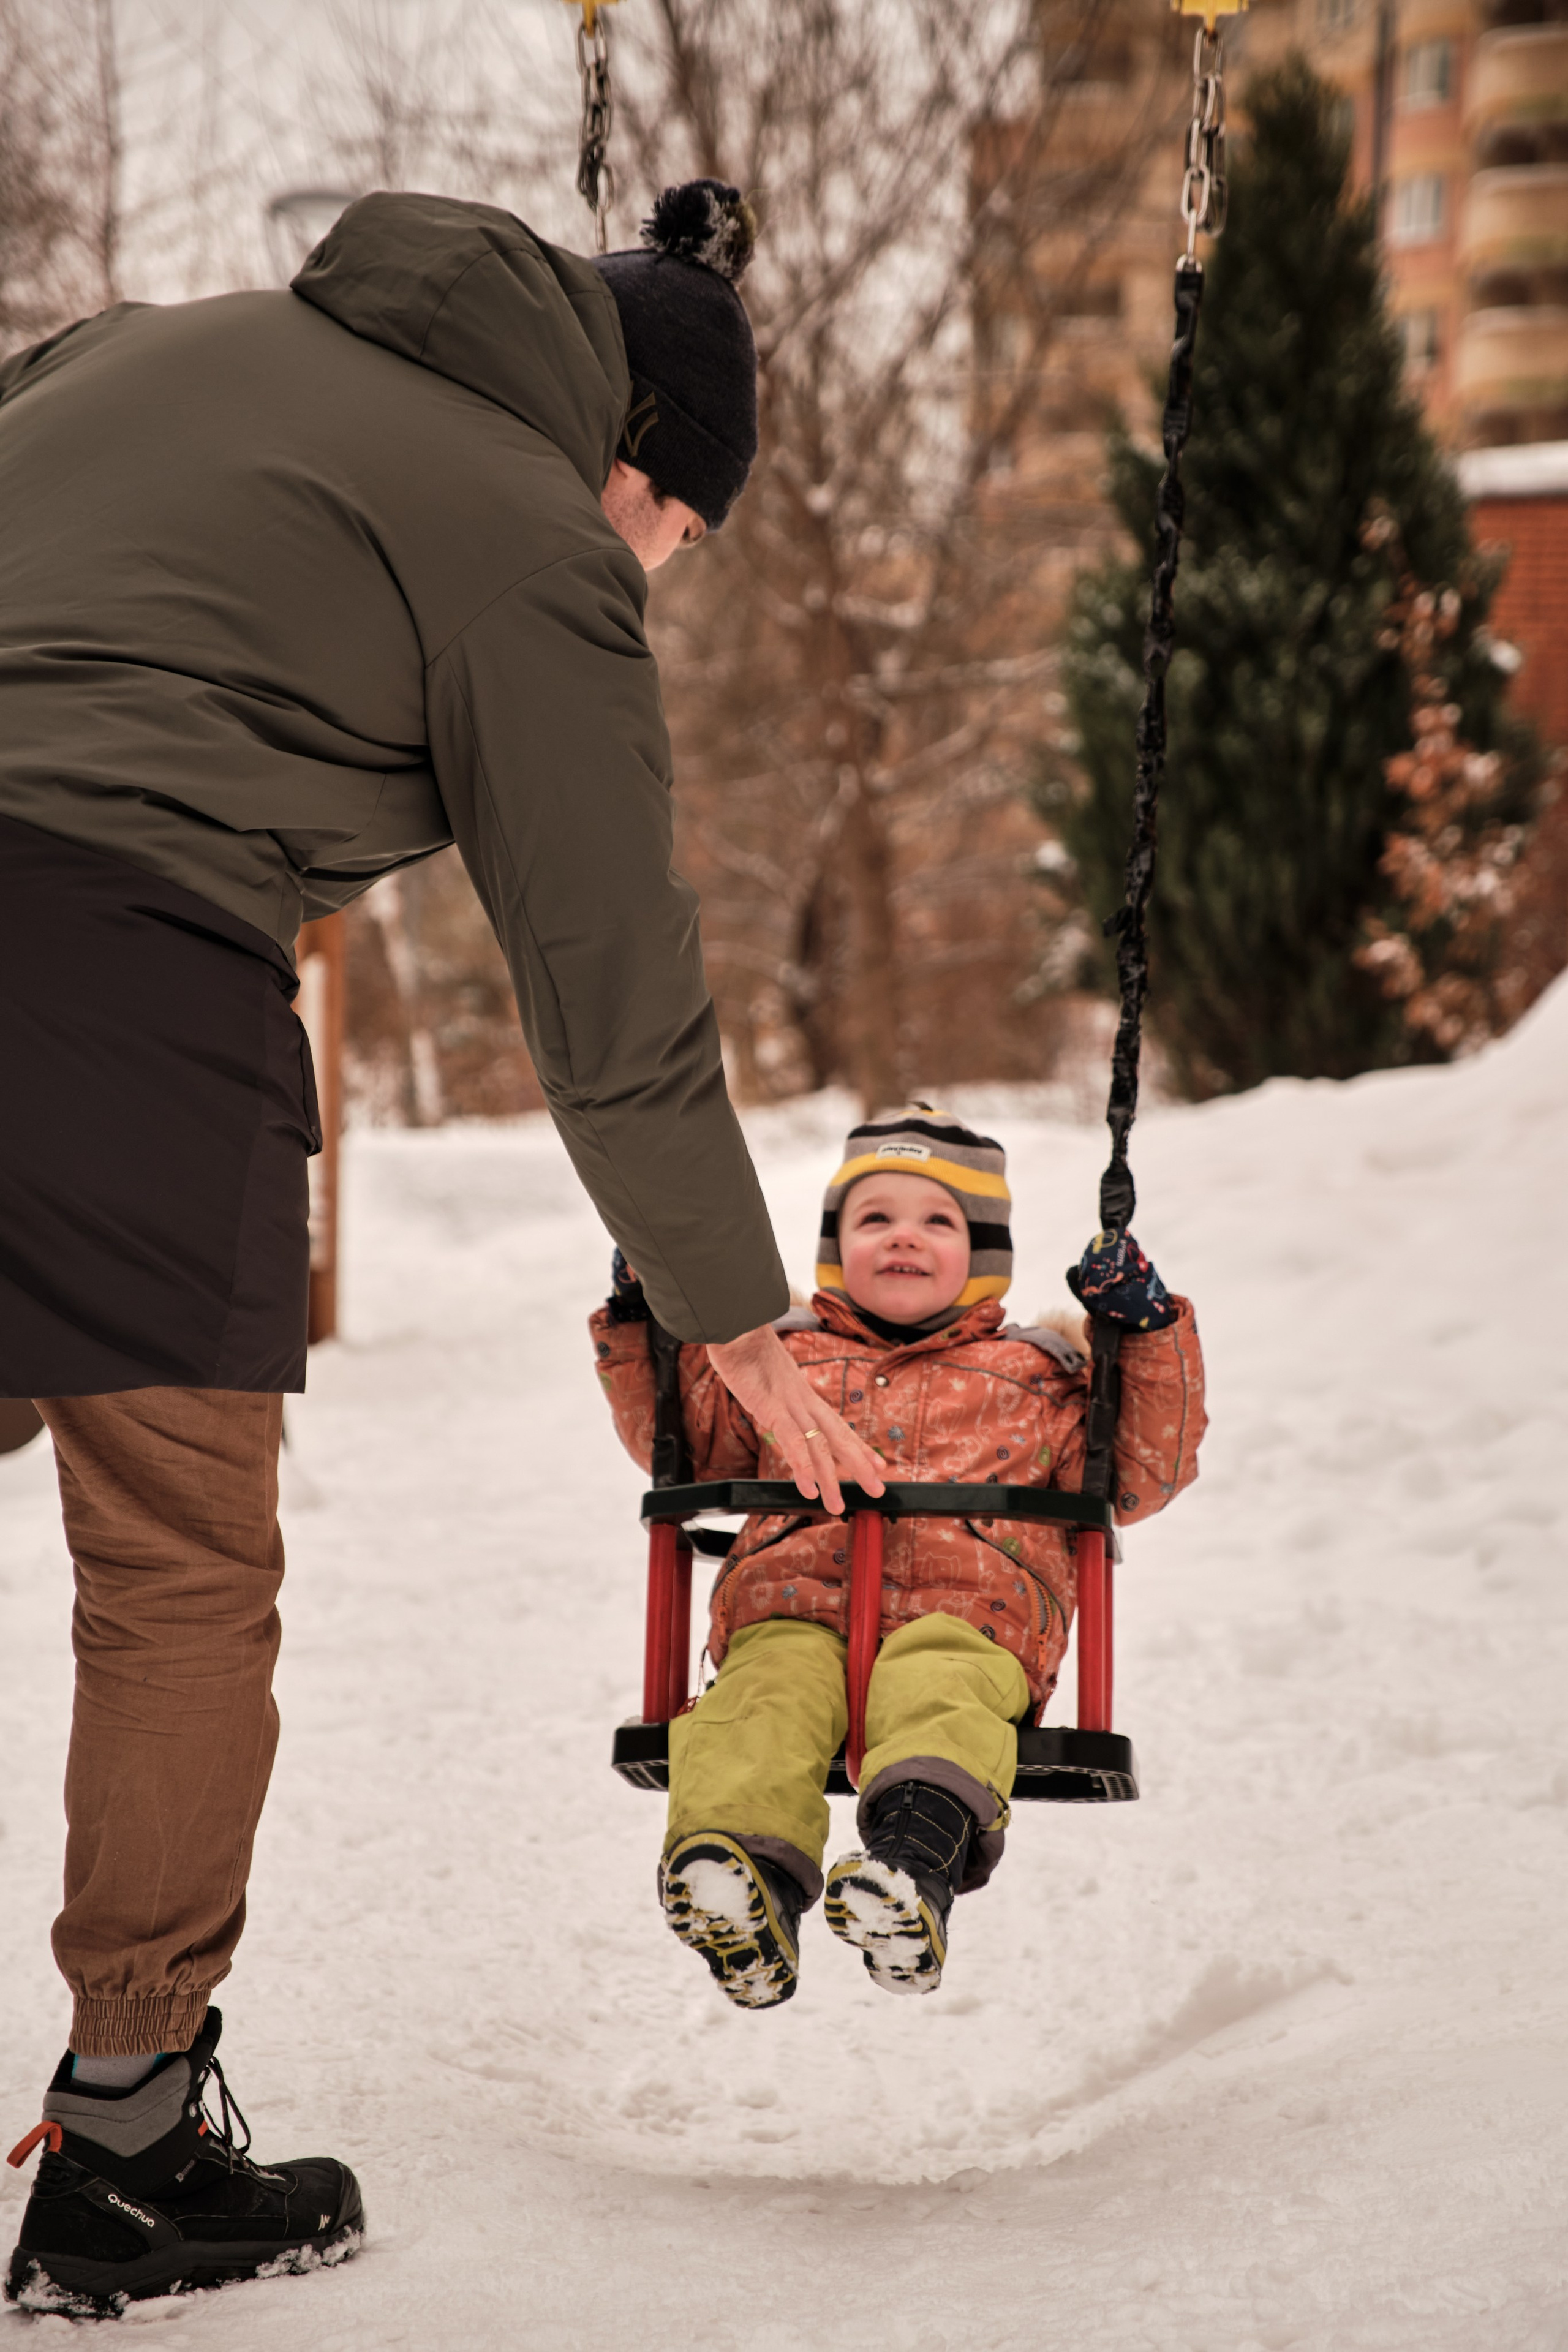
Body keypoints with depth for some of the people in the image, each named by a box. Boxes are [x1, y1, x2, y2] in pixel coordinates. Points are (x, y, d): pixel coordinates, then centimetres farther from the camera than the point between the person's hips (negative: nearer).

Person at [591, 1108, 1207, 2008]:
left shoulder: (1036, 1376, 29)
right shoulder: (783, 1362, 32)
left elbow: (1144, 1474, 22)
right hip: (793, 1613, 1)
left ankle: (922, 1848, -65)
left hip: (965, 1618, -1)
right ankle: (750, 1866, -58)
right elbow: (679, 1440, 39)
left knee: (936, 1695, -38)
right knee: (769, 1698, -34)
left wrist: (1150, 1334, 13)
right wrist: (643, 1327, 27)